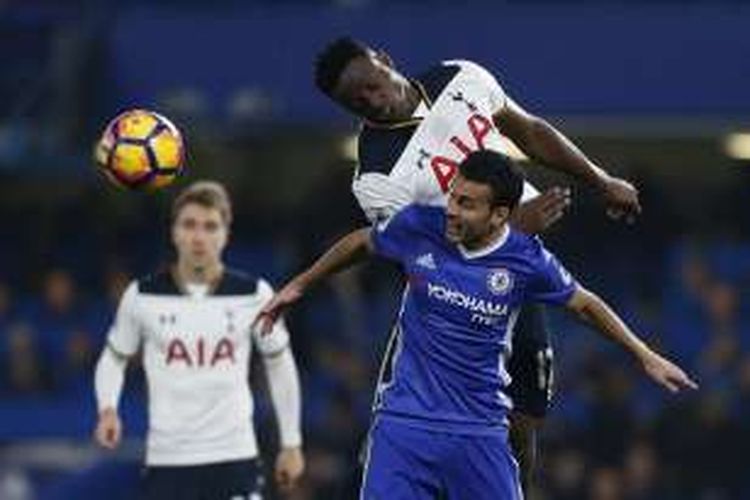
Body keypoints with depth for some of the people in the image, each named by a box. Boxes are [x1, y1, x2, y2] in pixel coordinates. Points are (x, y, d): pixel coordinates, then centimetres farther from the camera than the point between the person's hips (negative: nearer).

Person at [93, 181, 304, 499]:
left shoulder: (252, 295, 0)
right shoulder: (143, 296, -1)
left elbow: (280, 364, 12)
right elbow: (114, 358, 12)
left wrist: (291, 443, 13)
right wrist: (108, 409, -7)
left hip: (235, 457, 0)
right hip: (167, 458, 0)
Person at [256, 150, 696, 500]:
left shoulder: (527, 260, -7)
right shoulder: (418, 228, -6)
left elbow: (584, 304, 10)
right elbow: (362, 243, 15)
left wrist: (646, 356, 16)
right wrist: (300, 286, 25)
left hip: (480, 431, 0)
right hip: (405, 421, 0)